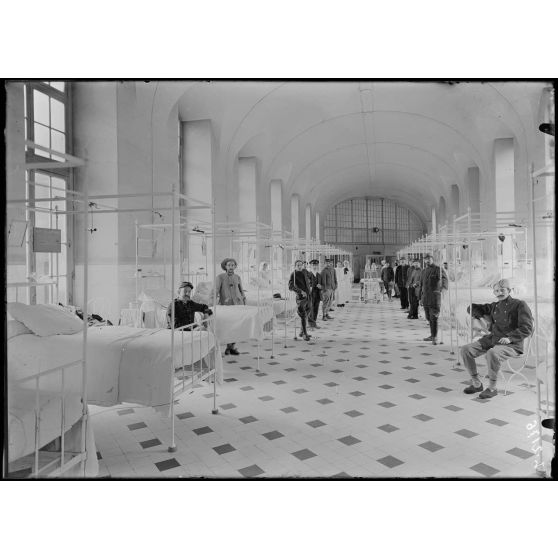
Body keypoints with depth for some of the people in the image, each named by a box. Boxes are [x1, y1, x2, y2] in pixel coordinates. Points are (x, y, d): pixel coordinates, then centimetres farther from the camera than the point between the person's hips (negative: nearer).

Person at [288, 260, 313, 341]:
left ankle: (302, 333, 29)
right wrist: (301, 291, -33)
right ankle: (305, 335, -2)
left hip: (308, 297, 7)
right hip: (300, 297, -7)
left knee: (305, 315, 16)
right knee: (303, 316, -11)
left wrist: (310, 286, 21)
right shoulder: (293, 274, -13)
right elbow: (291, 286, -24)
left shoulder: (305, 272, 7)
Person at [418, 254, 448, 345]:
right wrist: (421, 298, 18)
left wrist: (444, 285, -36)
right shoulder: (424, 271, 16)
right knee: (429, 317, 12)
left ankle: (435, 337, -2)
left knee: (434, 317, -8)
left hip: (434, 296, -6)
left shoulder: (438, 269, -2)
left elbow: (444, 278, -15)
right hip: (425, 296, 6)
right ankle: (432, 335, 25)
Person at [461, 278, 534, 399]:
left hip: (512, 344, -6)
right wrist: (484, 316, 12)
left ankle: (492, 388, -21)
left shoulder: (519, 305, 1)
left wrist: (510, 338, -20)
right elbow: (472, 309, 31)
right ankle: (476, 384, -2)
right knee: (465, 349, -13)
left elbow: (527, 329, -8)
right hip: (491, 339, 7)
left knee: (492, 353, -39)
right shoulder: (494, 306, 19)